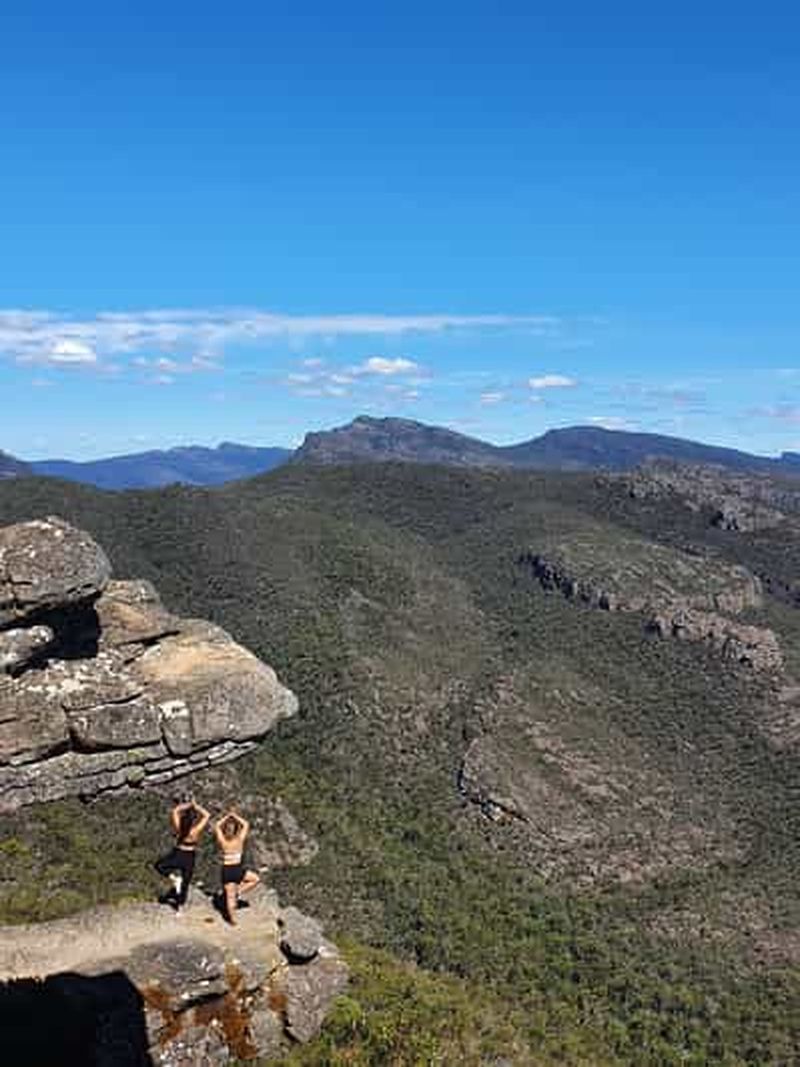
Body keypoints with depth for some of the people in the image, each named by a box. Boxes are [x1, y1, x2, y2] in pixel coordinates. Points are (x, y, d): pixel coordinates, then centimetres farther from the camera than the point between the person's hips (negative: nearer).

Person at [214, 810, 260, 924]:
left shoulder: (222, 841, -14)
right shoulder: (240, 840, -13)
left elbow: (217, 825, 1)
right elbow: (246, 824, 1)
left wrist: (226, 817, 5)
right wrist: (235, 817, 4)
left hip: (227, 871, 1)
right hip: (238, 870, -1)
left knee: (230, 896, 12)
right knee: (256, 879, 22)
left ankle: (232, 919, 19)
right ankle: (239, 891, 13)